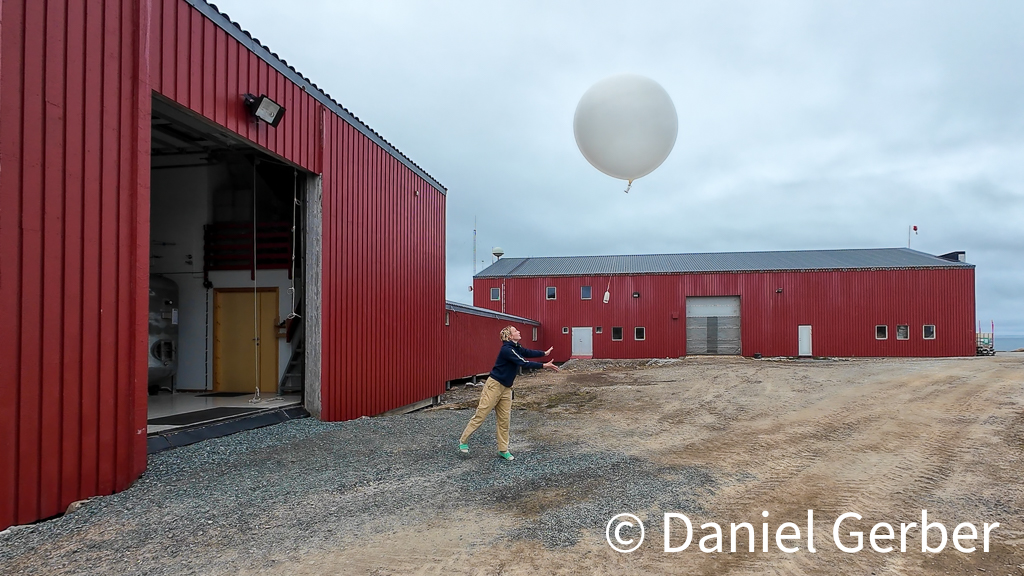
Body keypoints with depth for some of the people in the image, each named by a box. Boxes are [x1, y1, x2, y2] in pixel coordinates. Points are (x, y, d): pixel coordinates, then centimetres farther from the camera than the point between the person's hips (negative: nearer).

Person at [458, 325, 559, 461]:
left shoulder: (516, 348, 7)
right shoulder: (507, 350, -21)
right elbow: (524, 363, -25)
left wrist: (544, 353, 2)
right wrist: (544, 365, -24)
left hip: (506, 389, 9)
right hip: (494, 386, -9)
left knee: (504, 420, 8)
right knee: (480, 415, -2)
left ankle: (503, 450, 15)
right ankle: (463, 441, 12)